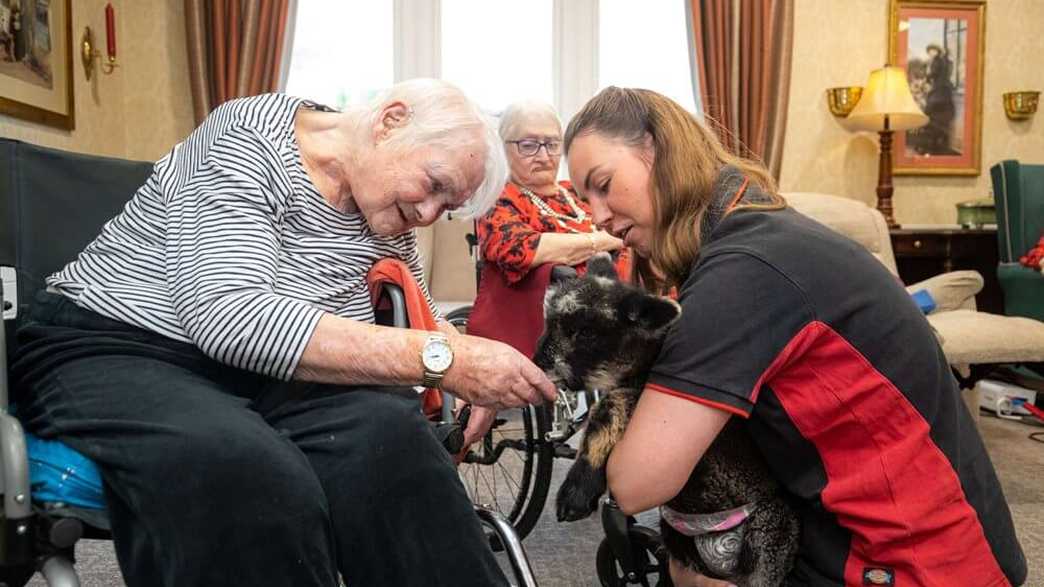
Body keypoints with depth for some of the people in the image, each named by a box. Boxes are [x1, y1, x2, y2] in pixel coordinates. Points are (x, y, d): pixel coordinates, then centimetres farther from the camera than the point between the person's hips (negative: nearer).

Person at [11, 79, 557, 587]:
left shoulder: (385, 208, 6)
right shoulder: (246, 141, -16)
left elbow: (420, 323, 18)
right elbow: (224, 315, -30)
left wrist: (466, 367, -5)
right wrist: (438, 359, -33)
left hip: (262, 372, 5)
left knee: (390, 438, -27)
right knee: (247, 474, -37)